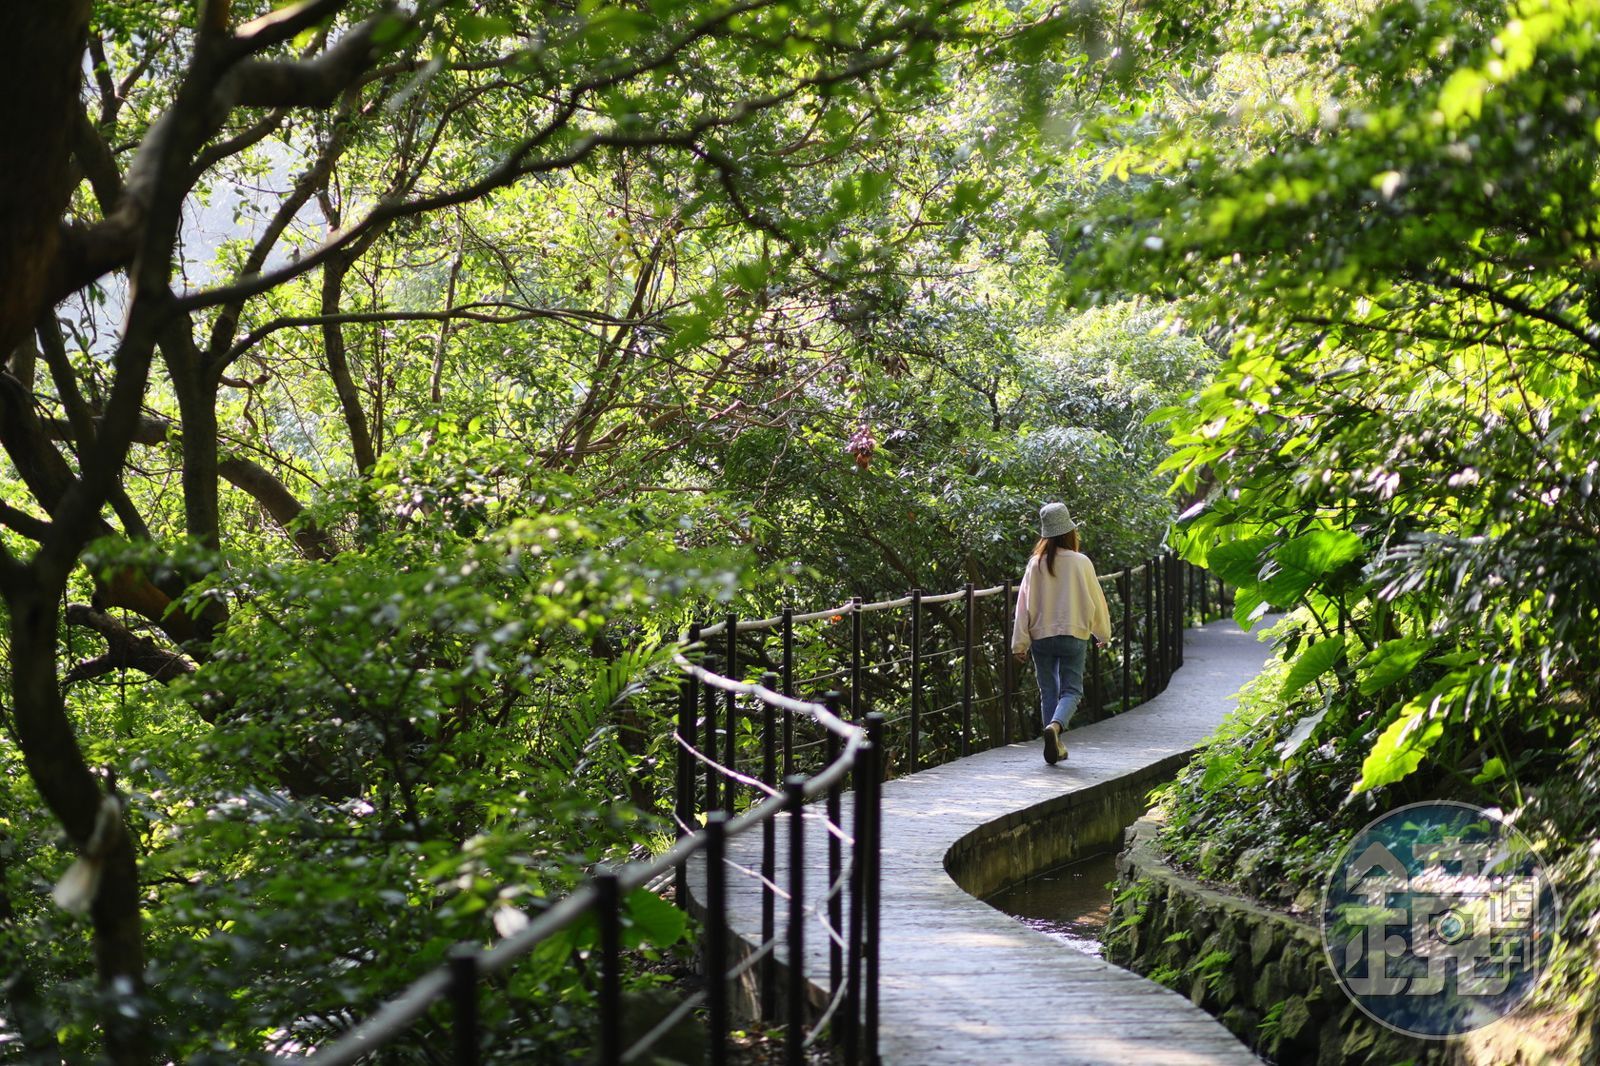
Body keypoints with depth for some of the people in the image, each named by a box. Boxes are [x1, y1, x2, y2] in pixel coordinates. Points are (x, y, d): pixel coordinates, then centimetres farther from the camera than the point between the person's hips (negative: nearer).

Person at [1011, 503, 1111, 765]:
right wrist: (1103, 632, 16)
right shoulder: (1080, 563, -8)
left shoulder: (1036, 564, -3)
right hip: (1074, 635, -2)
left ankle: (1055, 747, 13)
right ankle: (1055, 726, -24)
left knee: (1048, 692, 13)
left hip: (1041, 637, 2)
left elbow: (1024, 604, -2)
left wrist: (1020, 643, 3)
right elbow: (1095, 600, 1)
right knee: (1071, 690, 4)